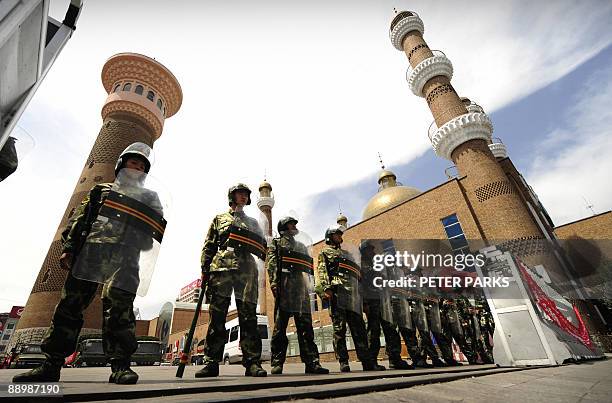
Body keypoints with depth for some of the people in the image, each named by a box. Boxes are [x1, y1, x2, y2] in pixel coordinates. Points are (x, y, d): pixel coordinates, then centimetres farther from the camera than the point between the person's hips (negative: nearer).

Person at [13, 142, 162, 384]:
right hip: (89, 252, 3)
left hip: (123, 257, -3)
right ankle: (52, 364, 13)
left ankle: (120, 365, -13)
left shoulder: (147, 197, 22)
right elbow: (80, 220, 18)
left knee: (118, 304, -15)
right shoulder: (101, 191, 27)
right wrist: (68, 248, 6)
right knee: (70, 303, 2)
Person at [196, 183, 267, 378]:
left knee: (248, 315, -3)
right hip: (221, 267, 0)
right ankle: (211, 362, 8)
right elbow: (209, 246, 12)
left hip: (247, 269, 1)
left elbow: (263, 248, 21)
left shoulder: (253, 222, 24)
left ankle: (252, 363, 0)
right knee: (217, 315, -1)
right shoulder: (219, 219, 19)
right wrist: (205, 269, 1)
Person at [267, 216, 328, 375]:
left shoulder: (302, 246, 28)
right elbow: (272, 264, -2)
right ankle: (277, 363, 5)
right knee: (280, 327, -2)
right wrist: (274, 284, -16)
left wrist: (309, 287, 15)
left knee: (306, 328, 3)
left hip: (302, 289, 5)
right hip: (285, 287, -5)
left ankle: (312, 363, 5)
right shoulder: (277, 243, 12)